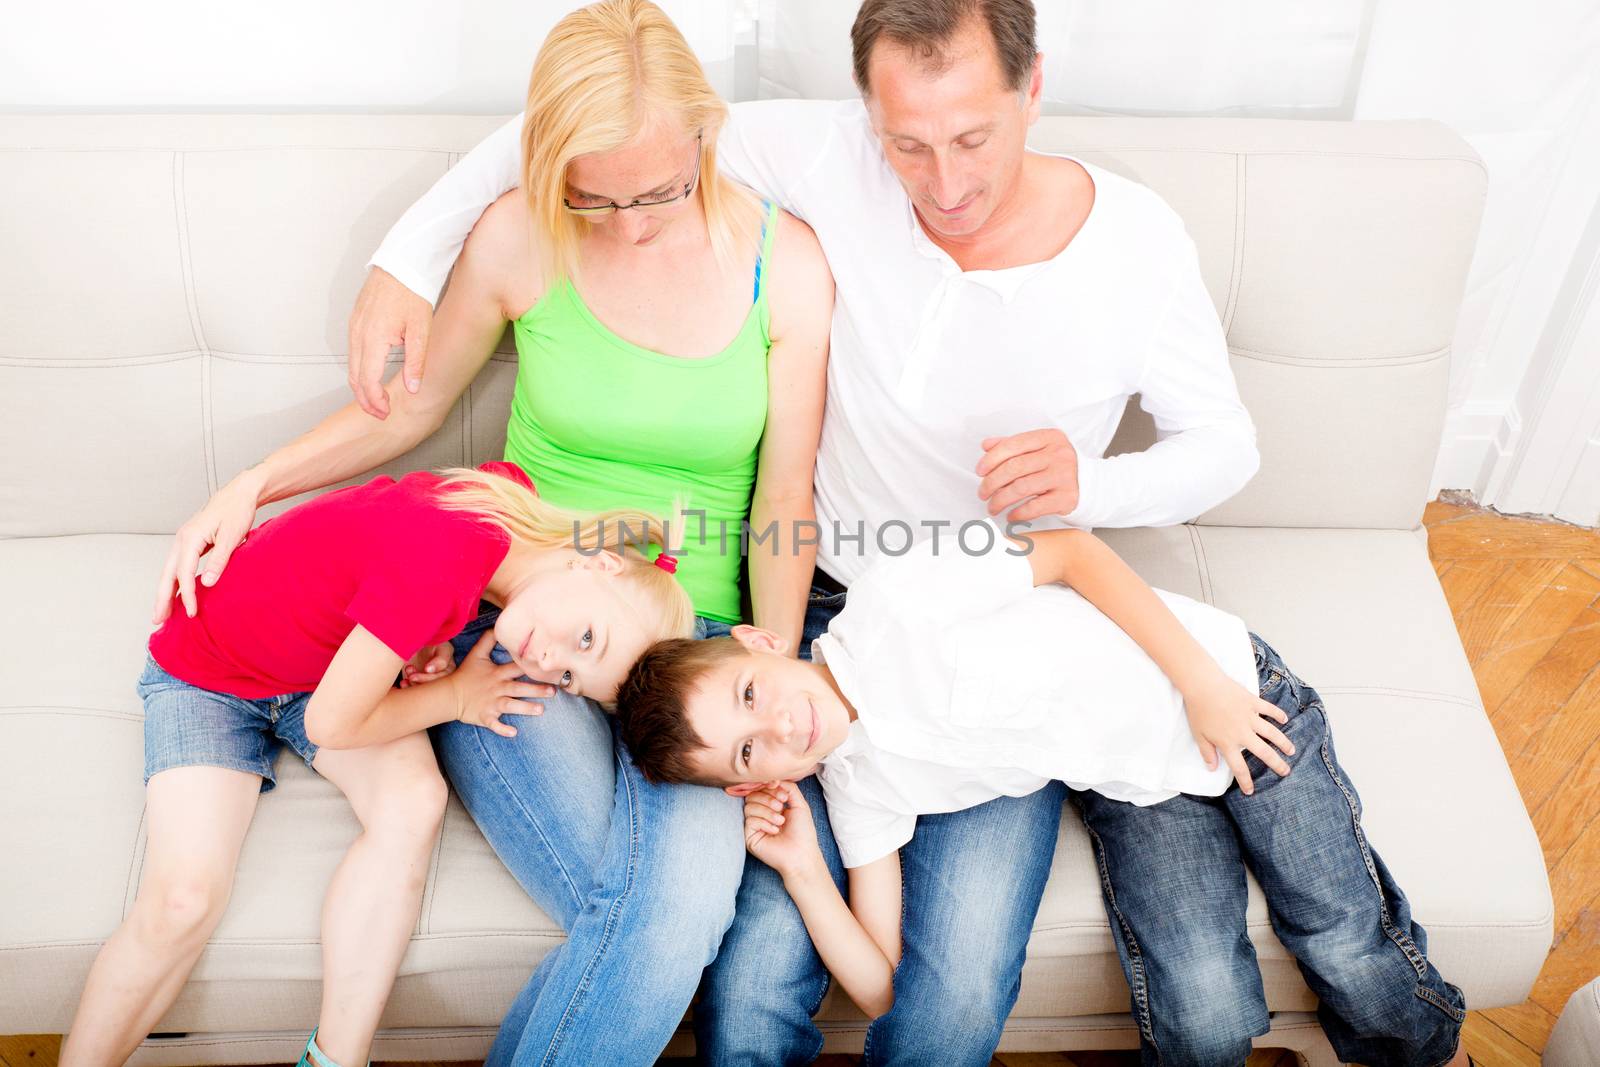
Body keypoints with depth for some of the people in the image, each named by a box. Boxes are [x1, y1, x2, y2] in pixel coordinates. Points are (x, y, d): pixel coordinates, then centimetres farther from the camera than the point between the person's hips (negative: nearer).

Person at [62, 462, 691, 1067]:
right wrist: (456, 697, -14)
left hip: (330, 656, 6)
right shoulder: (441, 563, -41)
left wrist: (428, 643, -12)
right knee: (185, 901, -21)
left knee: (415, 804, -21)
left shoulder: (517, 494, -17)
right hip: (205, 677, -5)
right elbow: (331, 723, -27)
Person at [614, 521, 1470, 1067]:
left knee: (1344, 945, -7)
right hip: (1133, 792, 3)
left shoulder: (890, 602, -27)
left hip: (1230, 694, -2)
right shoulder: (857, 792, -12)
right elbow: (883, 992, -9)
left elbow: (1069, 550, -17)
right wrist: (803, 872, -24)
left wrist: (1206, 686, -19)